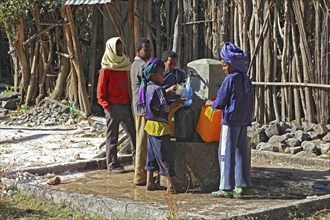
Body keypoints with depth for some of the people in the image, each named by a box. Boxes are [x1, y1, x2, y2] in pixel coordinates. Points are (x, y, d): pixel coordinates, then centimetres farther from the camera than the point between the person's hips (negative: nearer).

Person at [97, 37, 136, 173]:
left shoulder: (125, 66, 13)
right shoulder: (106, 70, -5)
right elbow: (100, 91, -6)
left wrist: (131, 102, 9)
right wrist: (107, 106, -14)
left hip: (126, 105, 6)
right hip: (113, 106, -6)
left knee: (134, 133, 5)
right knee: (112, 137, 1)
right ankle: (112, 165, 8)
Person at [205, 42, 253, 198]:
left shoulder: (230, 79, -13)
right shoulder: (246, 79, 9)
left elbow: (220, 102, -9)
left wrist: (211, 103, 9)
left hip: (231, 121, -8)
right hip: (244, 121, 8)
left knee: (226, 153, -2)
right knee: (241, 153, 10)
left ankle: (226, 188, -1)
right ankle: (240, 186, 13)